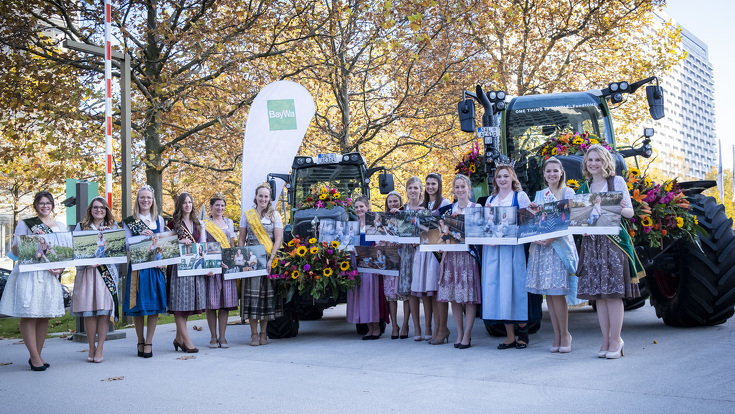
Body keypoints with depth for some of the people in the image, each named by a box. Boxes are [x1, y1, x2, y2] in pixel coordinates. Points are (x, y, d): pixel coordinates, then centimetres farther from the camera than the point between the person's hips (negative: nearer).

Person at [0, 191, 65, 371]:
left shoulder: (60, 226, 16)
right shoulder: (25, 225, 5)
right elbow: (15, 250, 1)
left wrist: (61, 268, -2)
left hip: (50, 275, 4)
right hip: (28, 274, -4)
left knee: (45, 315, 5)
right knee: (29, 315, -8)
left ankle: (37, 355, 13)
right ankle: (34, 357, -5)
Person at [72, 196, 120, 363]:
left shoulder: (113, 227, 15)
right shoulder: (81, 227, 14)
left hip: (107, 272, 0)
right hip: (86, 272, 0)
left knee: (104, 310, -6)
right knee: (88, 310, -3)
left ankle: (99, 349, -1)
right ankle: (91, 348, 9)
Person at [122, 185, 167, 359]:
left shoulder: (159, 220, 14)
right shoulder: (129, 221, 6)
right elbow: (127, 244, 0)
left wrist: (156, 243, -6)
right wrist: (141, 237, -15)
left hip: (155, 266, 2)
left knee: (154, 305, -1)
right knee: (138, 306, 0)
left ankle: (148, 342, 5)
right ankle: (140, 341, 12)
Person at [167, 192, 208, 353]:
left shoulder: (197, 224, 16)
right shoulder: (173, 224, 2)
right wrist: (180, 242, -15)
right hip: (179, 266, -5)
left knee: (189, 303, 5)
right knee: (179, 303, -7)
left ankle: (179, 337, 15)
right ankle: (186, 339, -6)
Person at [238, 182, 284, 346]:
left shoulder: (275, 215, 6)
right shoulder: (247, 215, 10)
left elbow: (278, 239, -1)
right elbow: (241, 239, 9)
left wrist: (271, 259, -11)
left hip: (268, 260, 0)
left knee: (267, 293, 0)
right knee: (252, 293, -5)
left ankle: (263, 333, 8)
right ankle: (254, 334, 0)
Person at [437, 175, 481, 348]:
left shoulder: (476, 208, 2)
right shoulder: (450, 209, 13)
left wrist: (461, 218, -14)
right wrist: (443, 257, 6)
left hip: (468, 254, -4)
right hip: (452, 254, 4)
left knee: (469, 296, -4)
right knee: (453, 296, 3)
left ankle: (467, 335, 2)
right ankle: (459, 333, 13)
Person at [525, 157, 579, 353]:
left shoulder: (568, 192, 3)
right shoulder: (539, 195, 17)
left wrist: (551, 238, -17)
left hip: (559, 245, -5)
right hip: (540, 246, 5)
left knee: (557, 292, -10)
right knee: (547, 293, 2)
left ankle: (565, 334, 2)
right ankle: (557, 335, 9)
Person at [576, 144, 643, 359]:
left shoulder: (617, 181, 4)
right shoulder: (584, 188, 15)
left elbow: (630, 212, 1)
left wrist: (621, 208, -21)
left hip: (614, 241, -4)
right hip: (591, 242, 5)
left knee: (613, 292, -7)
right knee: (597, 293, 4)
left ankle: (615, 341, -2)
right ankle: (606, 339, 11)